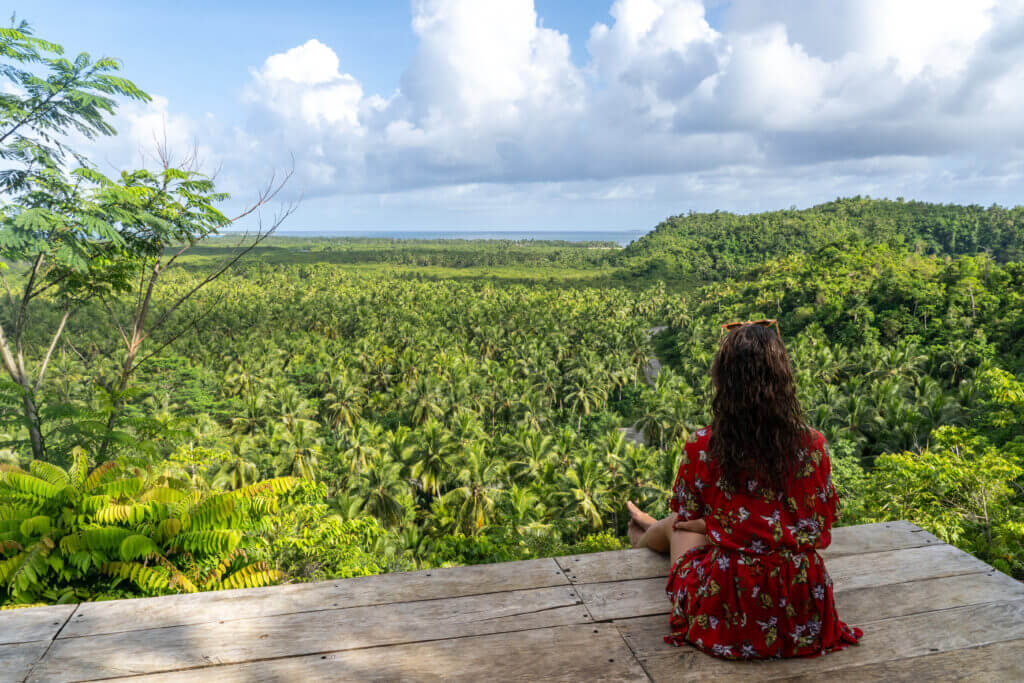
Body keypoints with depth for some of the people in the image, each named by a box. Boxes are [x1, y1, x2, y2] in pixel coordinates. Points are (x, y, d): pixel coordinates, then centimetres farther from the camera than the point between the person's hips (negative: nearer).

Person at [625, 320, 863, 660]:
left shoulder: (701, 447, -18)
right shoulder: (812, 445, -13)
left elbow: (688, 515, -1)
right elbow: (822, 523, 1)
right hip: (799, 607, 2)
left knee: (678, 525, 30)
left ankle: (646, 536, 67)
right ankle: (652, 529, 60)